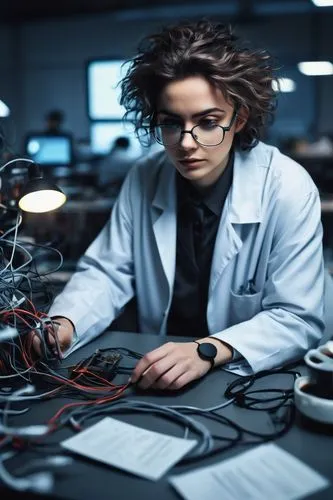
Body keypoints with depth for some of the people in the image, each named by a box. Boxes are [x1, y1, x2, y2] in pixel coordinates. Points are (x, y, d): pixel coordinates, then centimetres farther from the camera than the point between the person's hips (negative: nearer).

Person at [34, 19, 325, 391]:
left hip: (249, 380, -1)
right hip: (153, 379, 2)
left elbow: (298, 320, -15)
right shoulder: (143, 180, -3)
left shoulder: (288, 189, -15)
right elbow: (107, 272, 2)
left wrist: (208, 351, -30)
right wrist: (64, 324, -19)